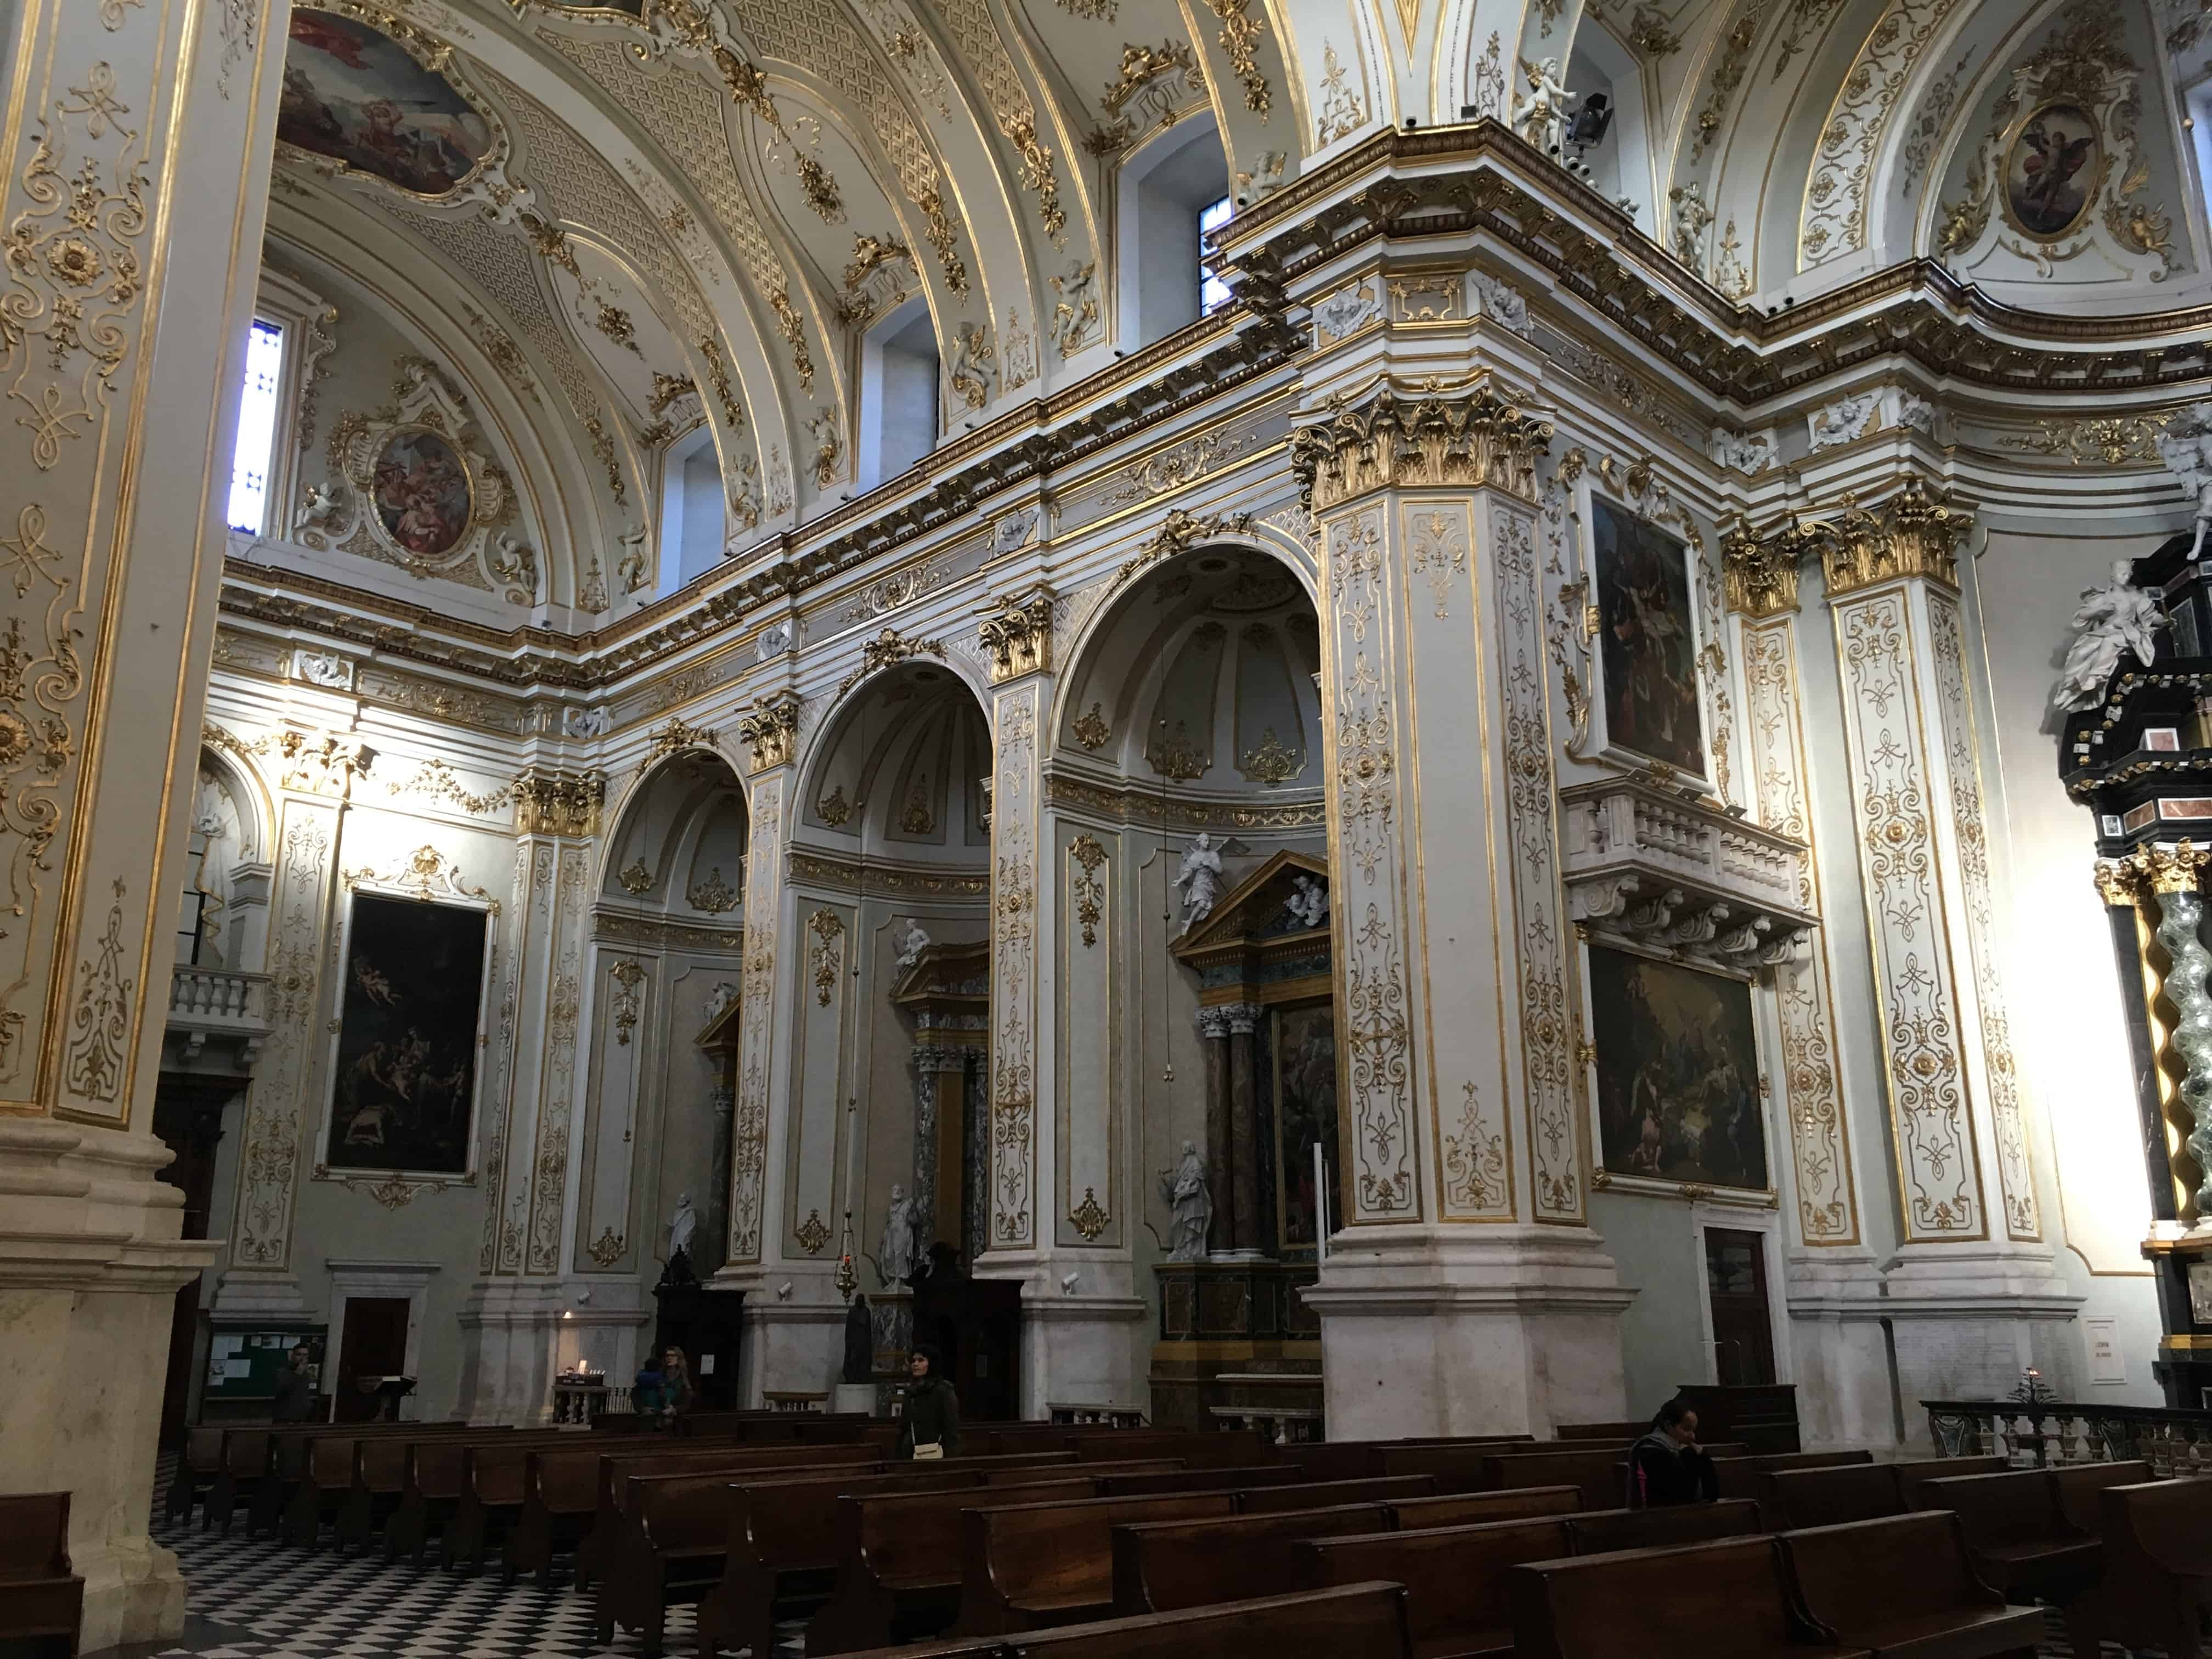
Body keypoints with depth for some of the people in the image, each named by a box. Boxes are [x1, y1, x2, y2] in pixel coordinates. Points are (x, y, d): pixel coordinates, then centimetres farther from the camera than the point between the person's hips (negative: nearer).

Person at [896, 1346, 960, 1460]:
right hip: (910, 1455, 6)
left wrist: (950, 1459, -16)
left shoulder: (943, 1391, -6)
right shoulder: (911, 1392, 15)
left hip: (933, 1455, -6)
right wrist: (897, 1456, 15)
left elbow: (952, 1429, -9)